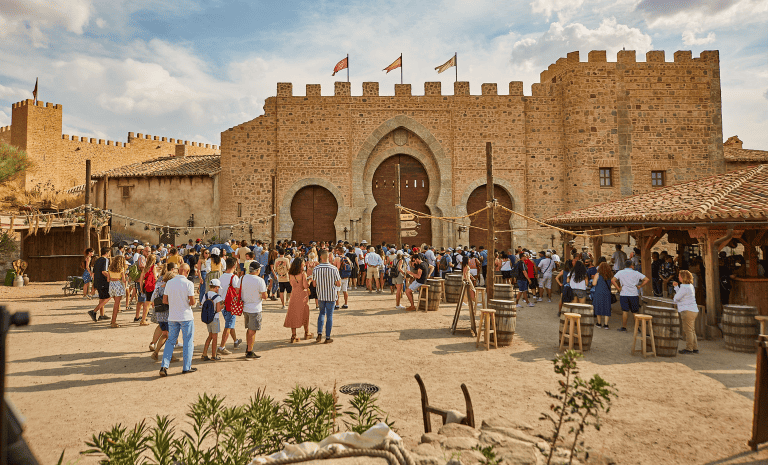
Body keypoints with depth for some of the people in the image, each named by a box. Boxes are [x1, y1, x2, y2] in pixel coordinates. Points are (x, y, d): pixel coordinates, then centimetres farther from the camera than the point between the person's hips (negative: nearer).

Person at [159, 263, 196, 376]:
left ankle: (164, 366, 4)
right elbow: (192, 302, -15)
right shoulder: (188, 283, -13)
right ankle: (186, 367, 12)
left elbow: (164, 300, 4)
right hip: (186, 317, -4)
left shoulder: (169, 283, 1)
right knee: (188, 342, 7)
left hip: (172, 317, 4)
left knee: (170, 341, 13)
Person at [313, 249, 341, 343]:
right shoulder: (334, 269, -14)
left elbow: (314, 284, -2)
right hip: (331, 295, -2)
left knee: (322, 313, 21)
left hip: (321, 295, 2)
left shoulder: (316, 269, -8)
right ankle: (328, 338, 11)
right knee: (329, 315, 7)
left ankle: (319, 334, 10)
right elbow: (339, 284, -9)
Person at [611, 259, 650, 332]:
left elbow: (612, 280, -8)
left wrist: (618, 288, -2)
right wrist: (640, 286, 3)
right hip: (634, 294, 1)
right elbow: (647, 280, 0)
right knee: (635, 312, 10)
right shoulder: (636, 273, 5)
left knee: (625, 311, 2)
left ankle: (624, 328, 5)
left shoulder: (620, 272, 3)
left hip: (624, 294, -1)